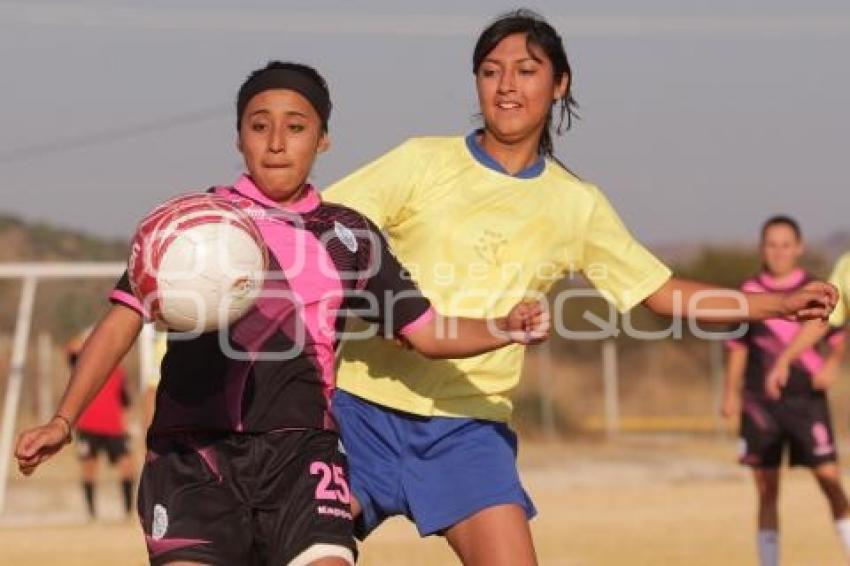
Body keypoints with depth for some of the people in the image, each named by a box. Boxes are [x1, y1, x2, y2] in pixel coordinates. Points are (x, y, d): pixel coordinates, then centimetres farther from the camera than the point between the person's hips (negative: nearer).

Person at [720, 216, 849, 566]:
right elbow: (739, 347, 12)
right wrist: (731, 393, 6)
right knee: (767, 490, 5)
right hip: (760, 402, 2)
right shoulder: (750, 292, 6)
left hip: (806, 398, -2)